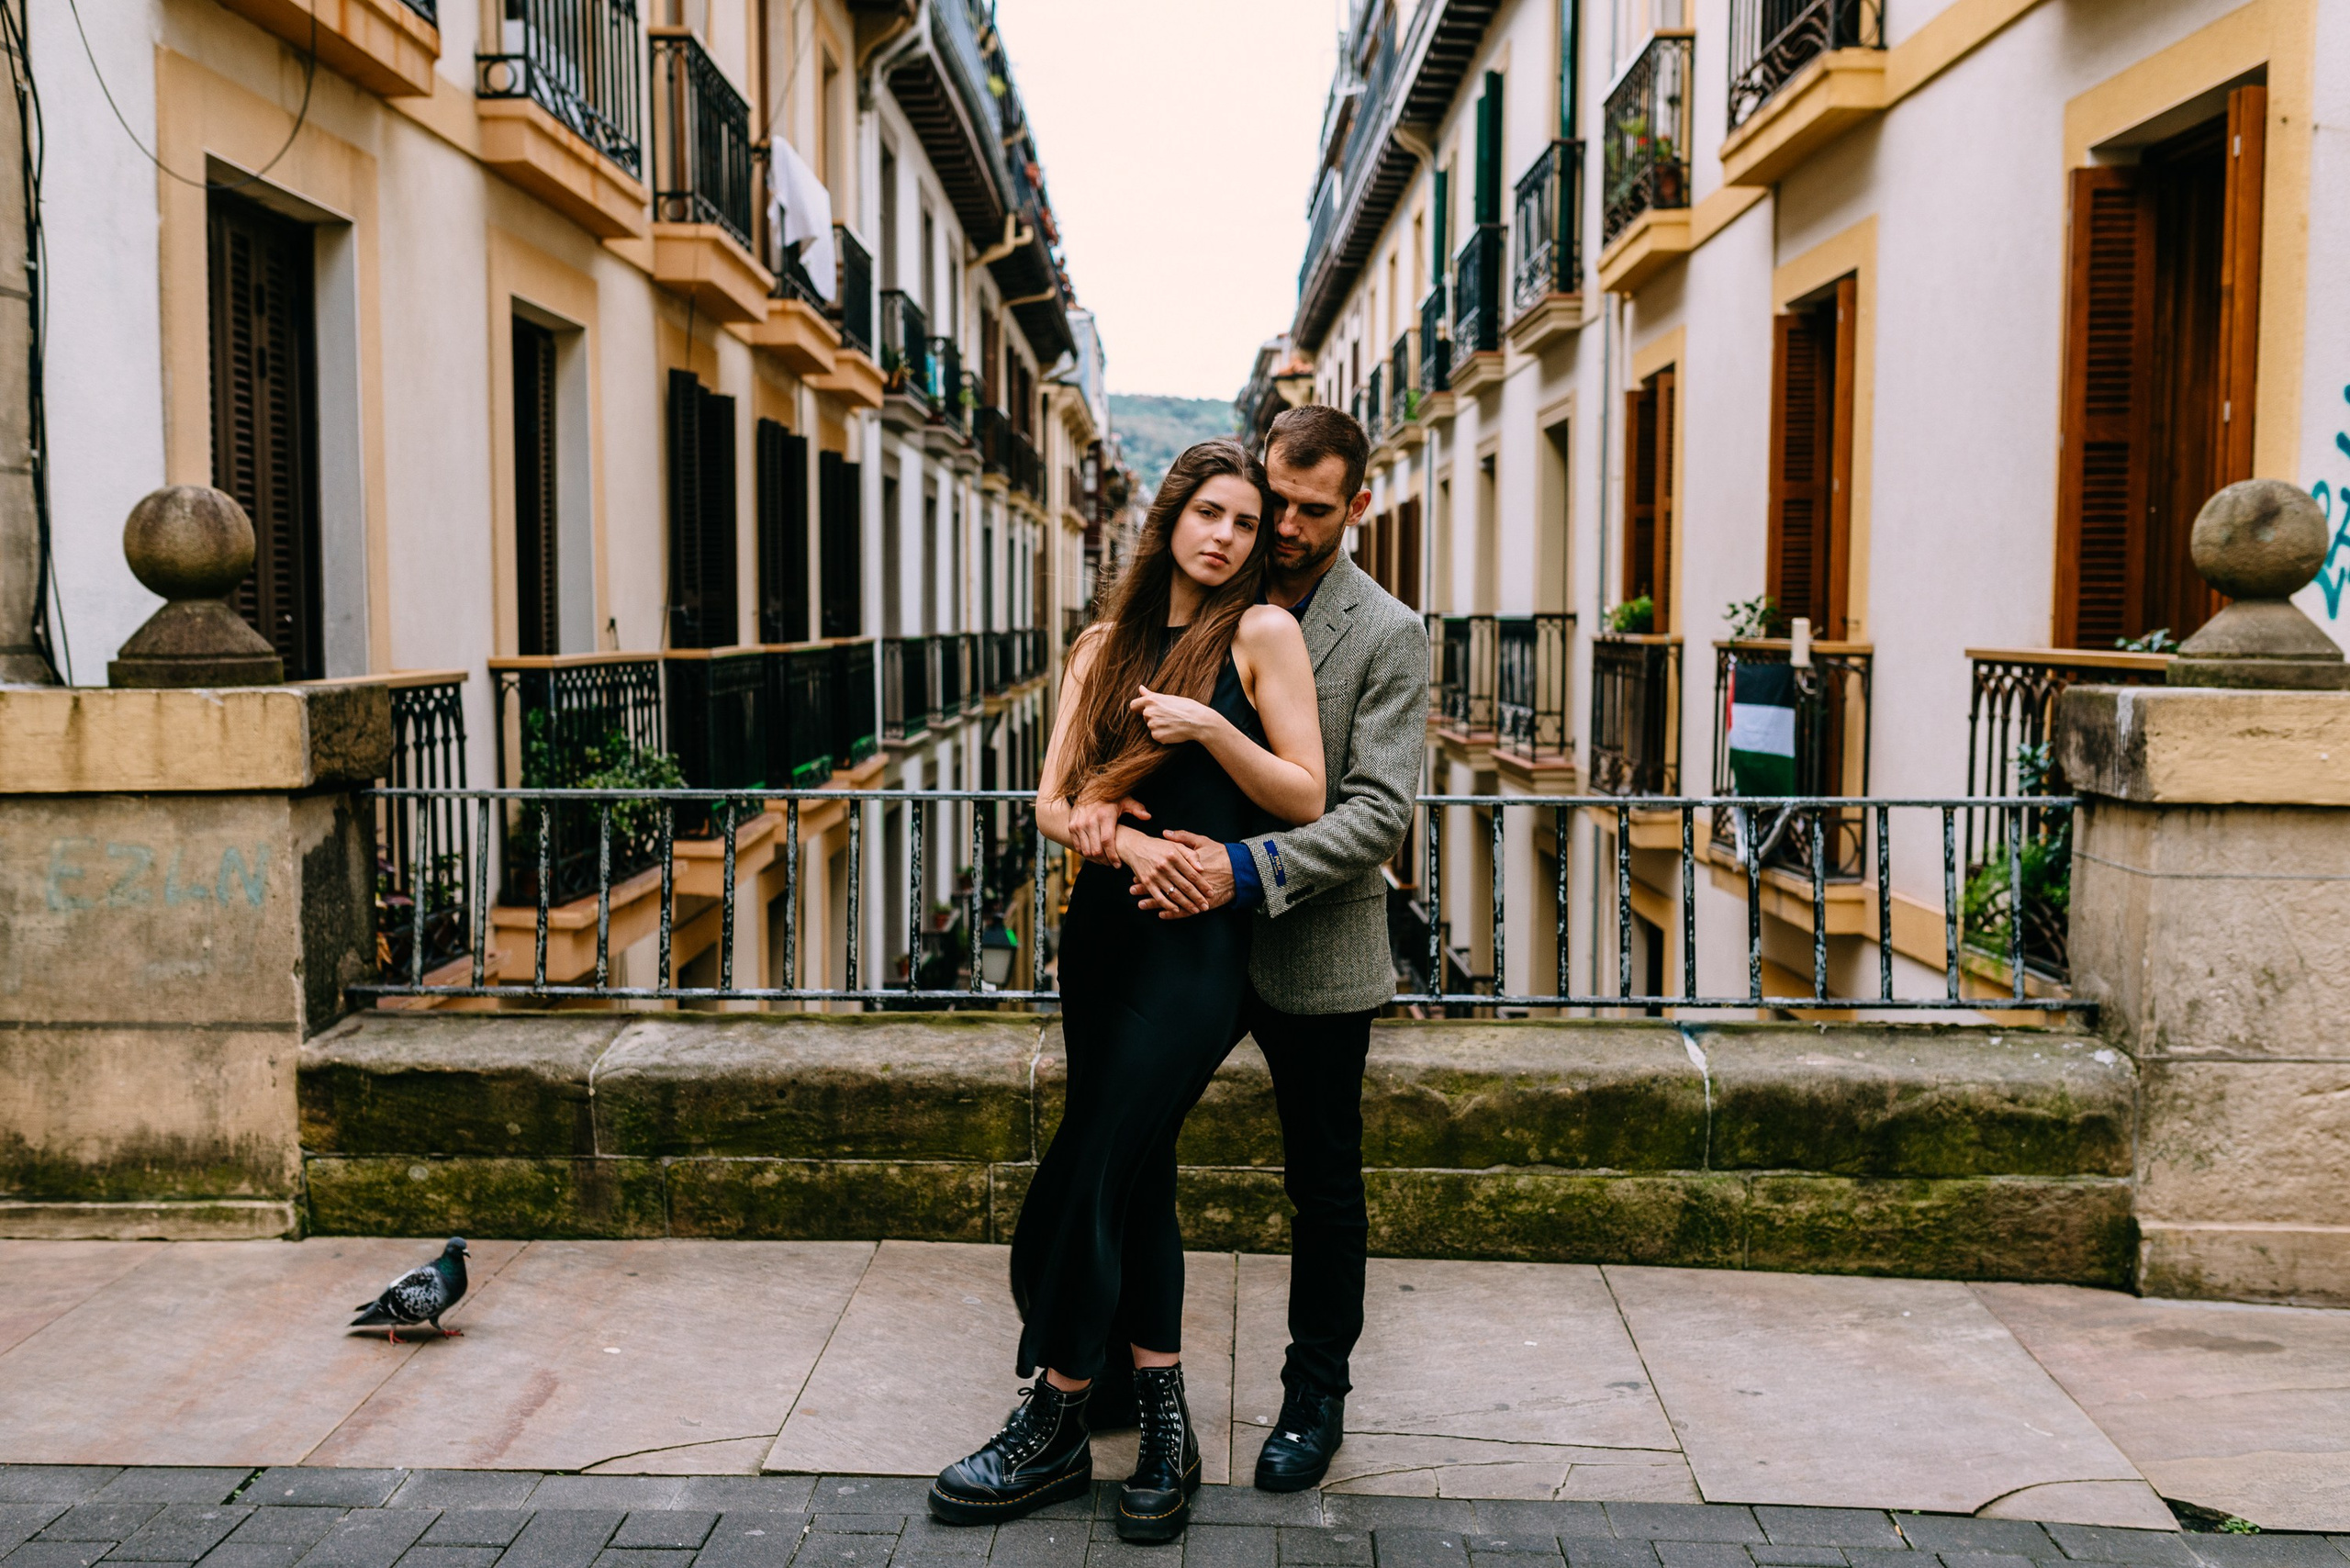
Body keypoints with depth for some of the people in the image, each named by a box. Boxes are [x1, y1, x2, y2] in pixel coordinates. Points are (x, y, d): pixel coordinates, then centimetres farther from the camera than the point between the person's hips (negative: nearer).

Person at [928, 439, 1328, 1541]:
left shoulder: (1260, 633, -2)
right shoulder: (1106, 644, 11)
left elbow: (1307, 798, -5)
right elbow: (1052, 802, 7)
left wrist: (1209, 725, -17)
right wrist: (1119, 839, -13)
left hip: (1198, 942, -5)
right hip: (1104, 925, 5)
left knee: (1088, 1172, -7)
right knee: (1135, 1172, 9)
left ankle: (1054, 1425, 7)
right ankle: (1163, 1421, 21)